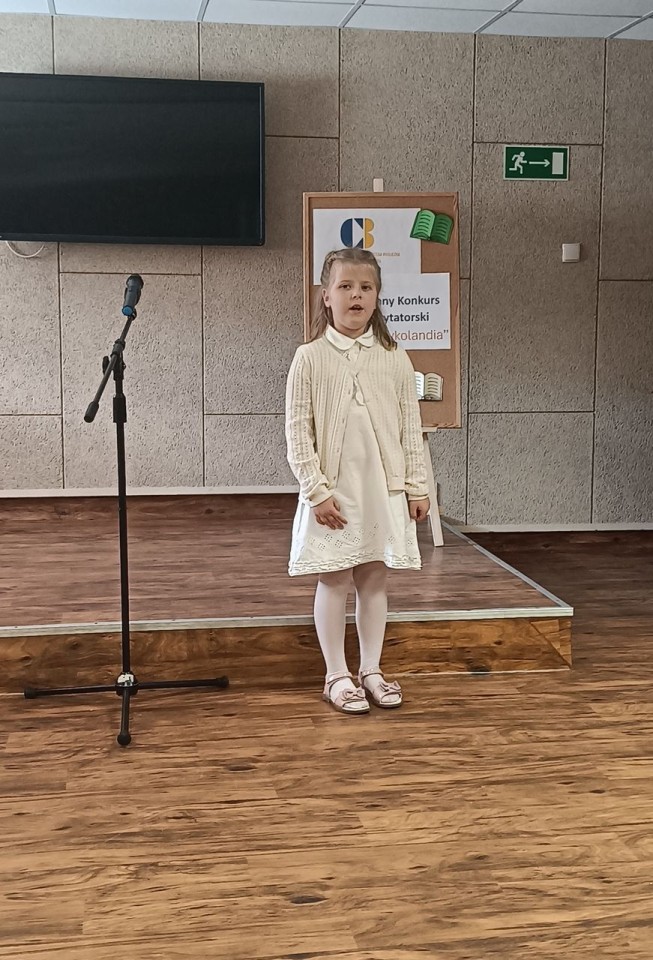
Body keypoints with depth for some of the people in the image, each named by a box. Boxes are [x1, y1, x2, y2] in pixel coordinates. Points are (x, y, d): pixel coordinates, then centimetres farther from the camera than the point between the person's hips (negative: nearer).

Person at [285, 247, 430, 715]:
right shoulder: (310, 358, -4)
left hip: (384, 489, 3)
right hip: (332, 492, -2)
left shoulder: (395, 359, 3)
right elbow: (298, 432, -6)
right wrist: (317, 491, -11)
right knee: (334, 582, 5)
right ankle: (337, 676, 16)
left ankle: (371, 671, 22)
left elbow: (411, 430, 5)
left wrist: (417, 487, 3)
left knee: (374, 580, 10)